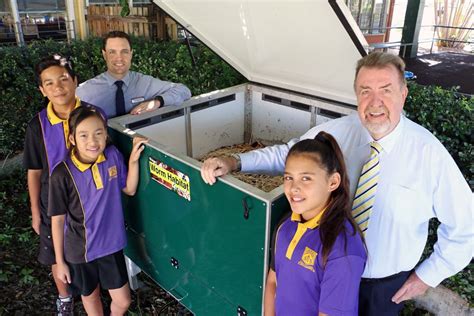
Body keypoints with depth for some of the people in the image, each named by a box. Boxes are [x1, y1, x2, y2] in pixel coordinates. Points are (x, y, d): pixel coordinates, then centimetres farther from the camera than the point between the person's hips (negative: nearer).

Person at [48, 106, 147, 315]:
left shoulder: (113, 156, -13)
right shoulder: (63, 174, -22)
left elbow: (129, 189, 2)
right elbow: (57, 220, -10)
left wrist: (133, 160, -14)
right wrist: (60, 262, -2)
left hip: (111, 243, 3)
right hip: (80, 250, -2)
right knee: (90, 296, 23)